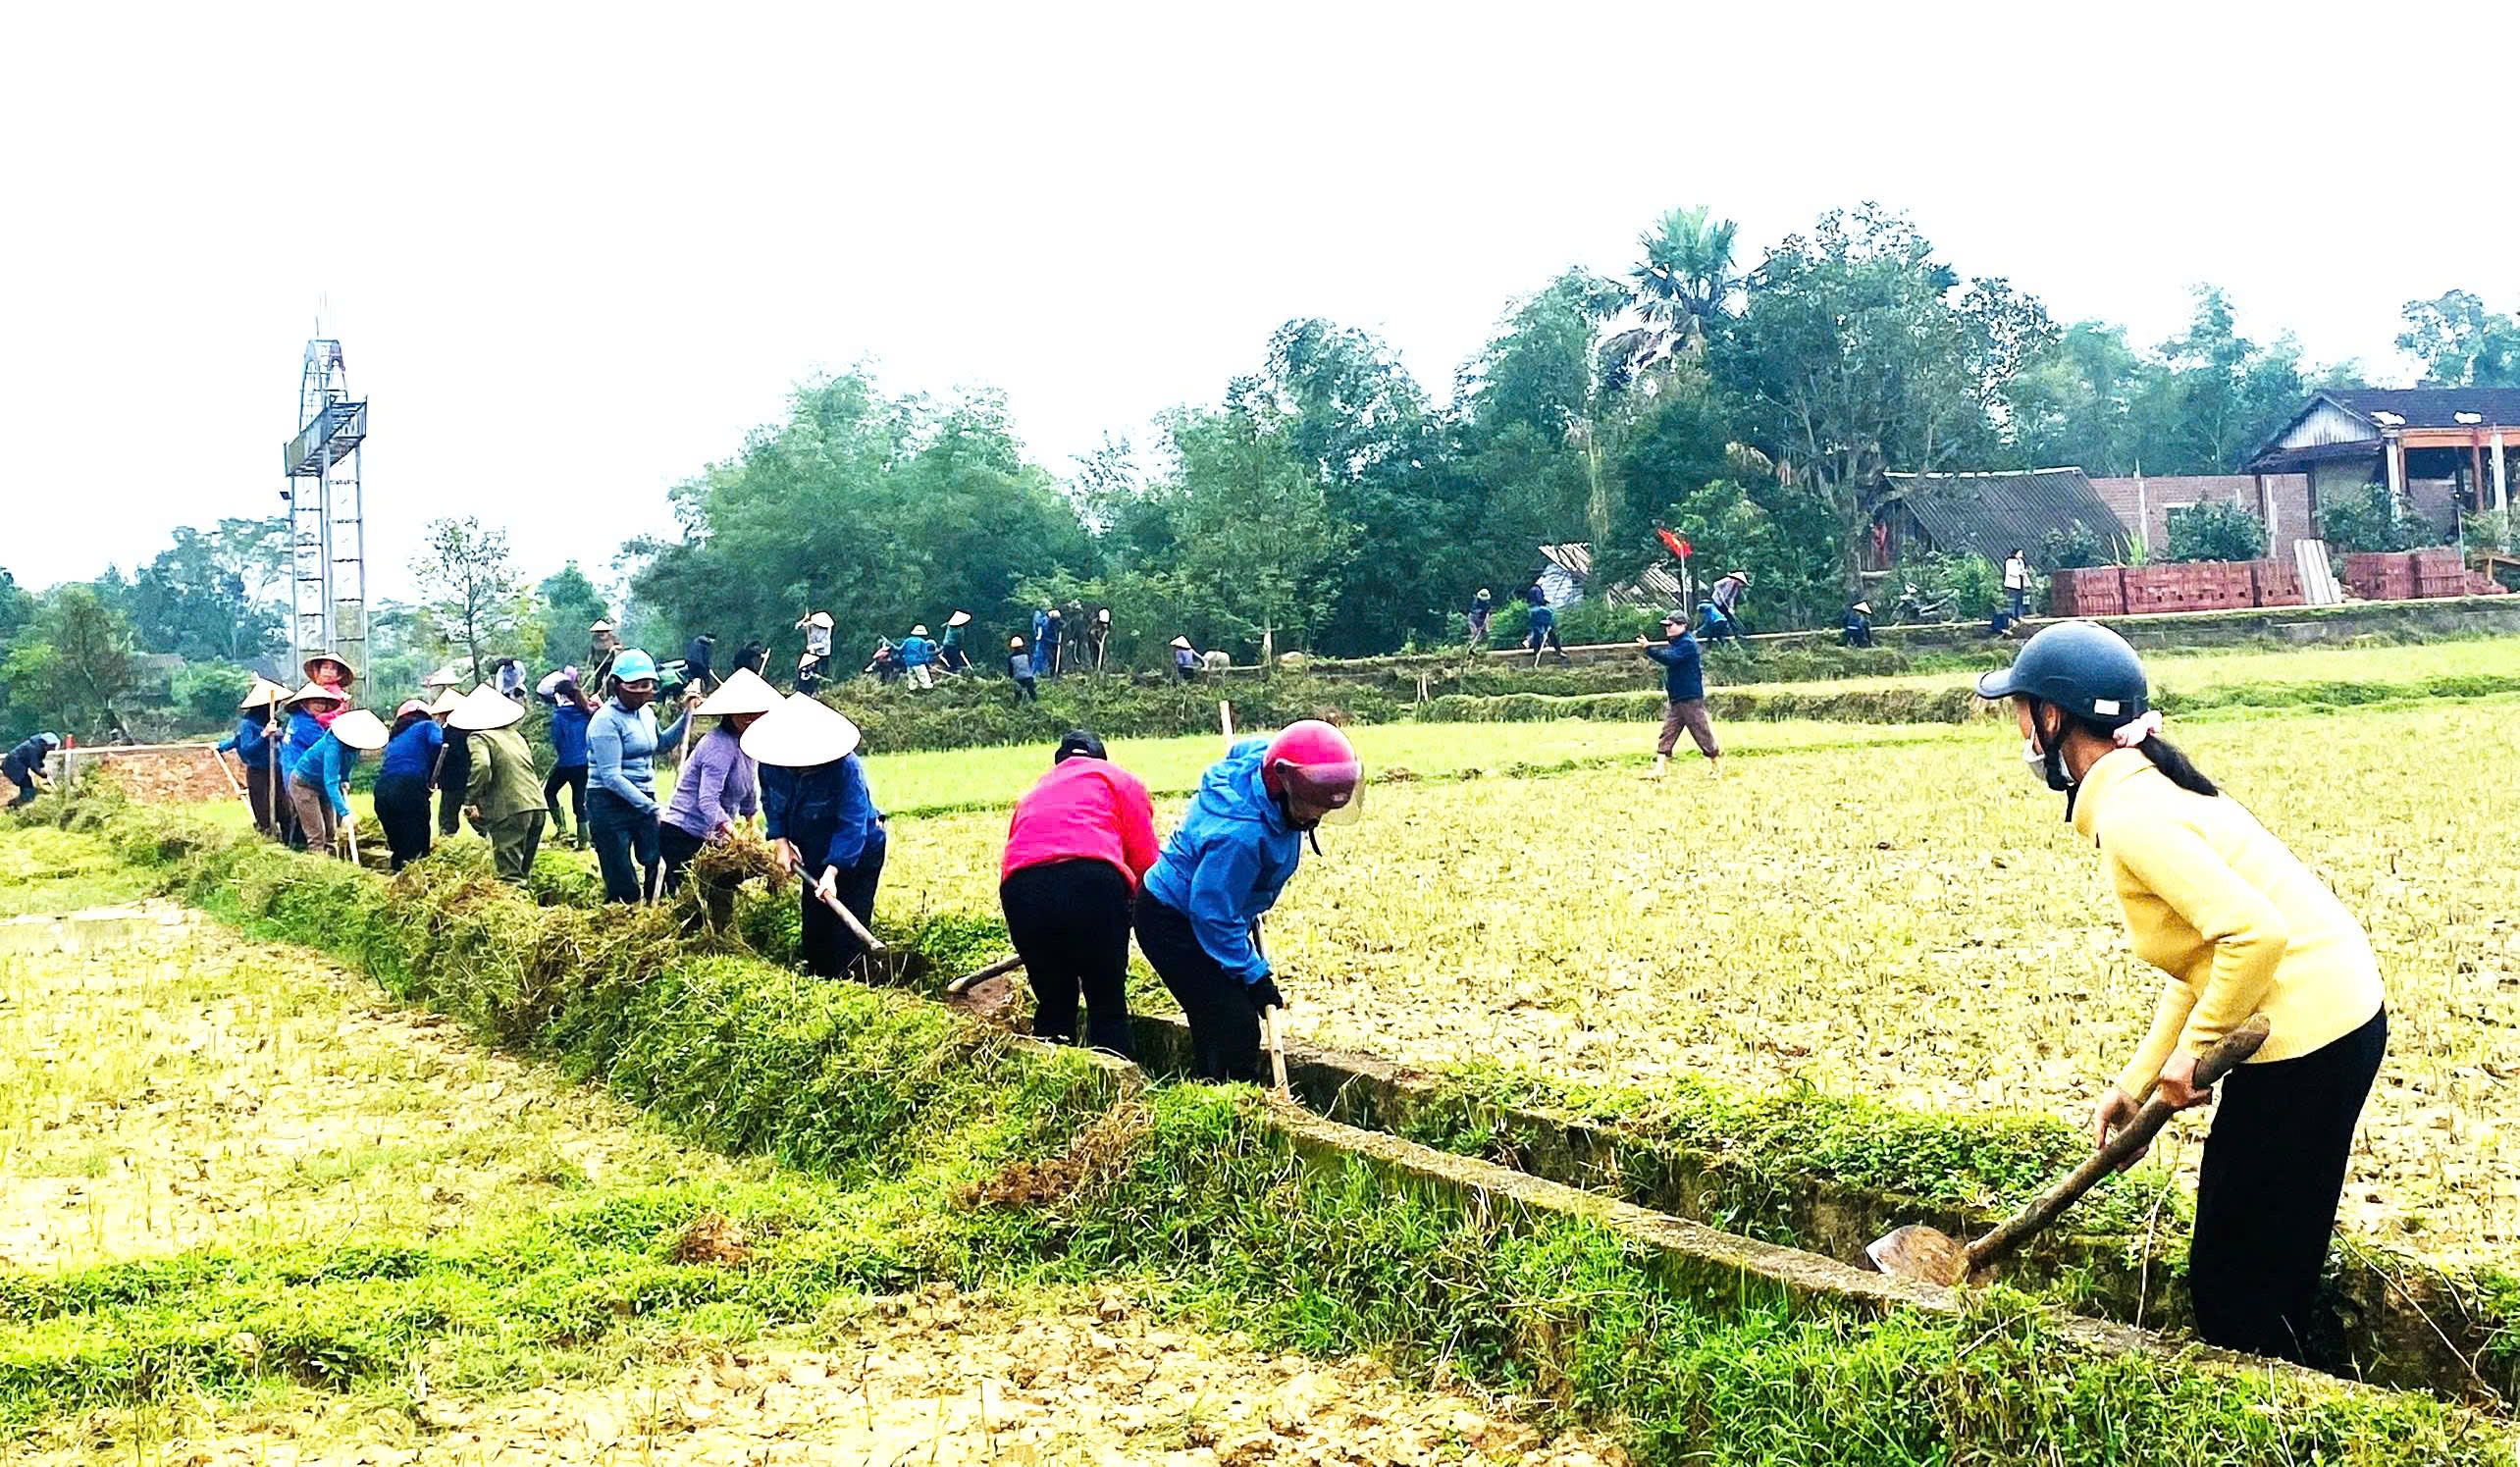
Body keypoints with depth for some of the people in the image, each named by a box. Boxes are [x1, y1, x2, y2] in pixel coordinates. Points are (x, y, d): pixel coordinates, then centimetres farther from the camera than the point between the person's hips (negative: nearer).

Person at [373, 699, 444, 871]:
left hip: (382, 791, 6)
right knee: (418, 845, -3)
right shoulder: (428, 726, 15)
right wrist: (431, 779, 2)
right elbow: (436, 743, -7)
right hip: (410, 788, -6)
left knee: (398, 846, 15)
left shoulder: (394, 737, 31)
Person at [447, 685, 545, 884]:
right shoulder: (514, 734, 20)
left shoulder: (478, 738, -2)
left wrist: (470, 800, -11)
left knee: (509, 873, -7)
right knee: (524, 870, 16)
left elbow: (481, 765, -21)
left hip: (510, 810, -7)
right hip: (536, 805, 7)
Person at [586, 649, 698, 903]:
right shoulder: (606, 720, -14)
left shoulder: (646, 712, 10)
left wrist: (686, 715, 19)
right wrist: (650, 807, -22)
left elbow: (662, 742, 32)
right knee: (624, 889, -6)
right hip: (610, 806, -7)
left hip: (644, 800, 7)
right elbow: (611, 777, -20)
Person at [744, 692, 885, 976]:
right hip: (813, 854, 6)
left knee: (846, 937, -9)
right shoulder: (772, 762, -17)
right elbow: (771, 801, 2)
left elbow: (852, 824, -35)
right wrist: (781, 842, -11)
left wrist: (832, 872, -42)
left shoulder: (845, 766, -34)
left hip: (856, 853, -6)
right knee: (814, 925, 14)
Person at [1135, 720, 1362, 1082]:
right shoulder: (1239, 834, -36)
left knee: (1216, 1026, 13)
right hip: (1173, 925, -10)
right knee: (1235, 1027, -14)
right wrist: (1254, 976, -21)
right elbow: (1214, 915, -29)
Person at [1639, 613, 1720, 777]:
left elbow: (1669, 659, -25)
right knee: (1666, 736, -1)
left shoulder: (1687, 643, -13)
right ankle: (1659, 769, -6)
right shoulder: (1674, 643, 16)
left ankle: (1717, 765, 13)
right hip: (1674, 699, 9)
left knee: (1702, 733, -1)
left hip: (1690, 699, -9)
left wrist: (1648, 648, -25)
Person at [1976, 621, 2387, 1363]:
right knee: (2264, 1264, 18)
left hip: (2306, 1038, -10)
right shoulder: (2143, 790, 13)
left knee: (2235, 1278, 2)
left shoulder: (2130, 816, -18)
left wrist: (2193, 1047, -15)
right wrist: (2135, 1080, 13)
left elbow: (2255, 934, -28)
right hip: (2338, 1017, 10)